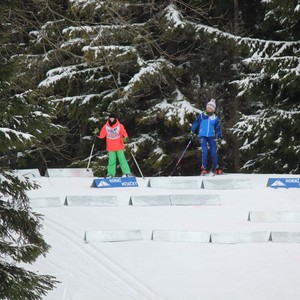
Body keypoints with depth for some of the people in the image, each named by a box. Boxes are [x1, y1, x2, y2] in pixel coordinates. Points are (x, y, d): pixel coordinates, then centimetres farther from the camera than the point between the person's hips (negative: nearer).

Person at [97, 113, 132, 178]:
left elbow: (123, 132, -15)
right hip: (111, 148, 2)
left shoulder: (120, 126, -5)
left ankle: (127, 172, -8)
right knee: (111, 161, 1)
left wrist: (125, 137, -34)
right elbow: (102, 135, 7)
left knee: (122, 159, -8)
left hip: (119, 147, -2)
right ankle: (111, 173, 6)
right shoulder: (106, 126, 2)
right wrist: (97, 134, -12)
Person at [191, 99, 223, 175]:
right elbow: (195, 124, 8)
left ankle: (215, 168, 15)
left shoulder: (215, 118, 5)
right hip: (203, 136, -2)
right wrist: (192, 132, 5)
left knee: (214, 152, 0)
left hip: (211, 137, 2)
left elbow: (218, 128, 11)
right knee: (204, 151, -15)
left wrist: (220, 137, 4)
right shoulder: (201, 116, 2)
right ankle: (204, 168, -10)